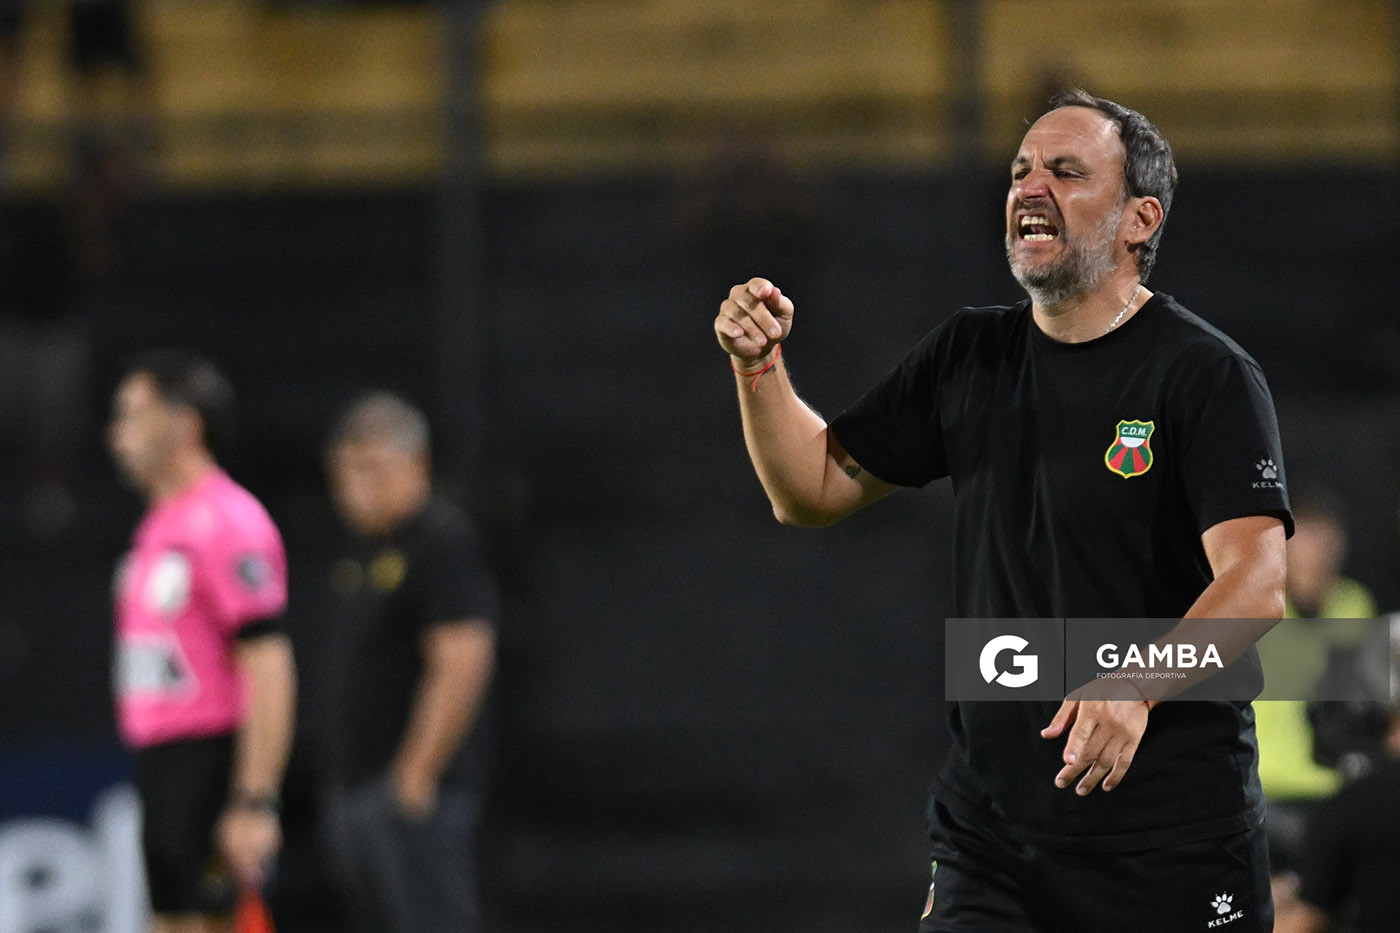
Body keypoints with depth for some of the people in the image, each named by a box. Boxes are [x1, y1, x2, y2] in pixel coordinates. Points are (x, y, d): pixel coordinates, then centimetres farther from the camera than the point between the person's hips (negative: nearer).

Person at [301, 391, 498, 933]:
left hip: (412, 792, -10)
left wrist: (417, 774, -21)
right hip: (348, 795, 10)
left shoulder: (442, 542, -10)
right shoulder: (361, 550, 19)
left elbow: (462, 664, -19)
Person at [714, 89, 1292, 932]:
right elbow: (814, 488, 19)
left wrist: (1135, 686, -37)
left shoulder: (1208, 375, -8)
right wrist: (760, 364, 1)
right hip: (991, 825, 4)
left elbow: (1256, 583, -20)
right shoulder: (971, 357, 12)